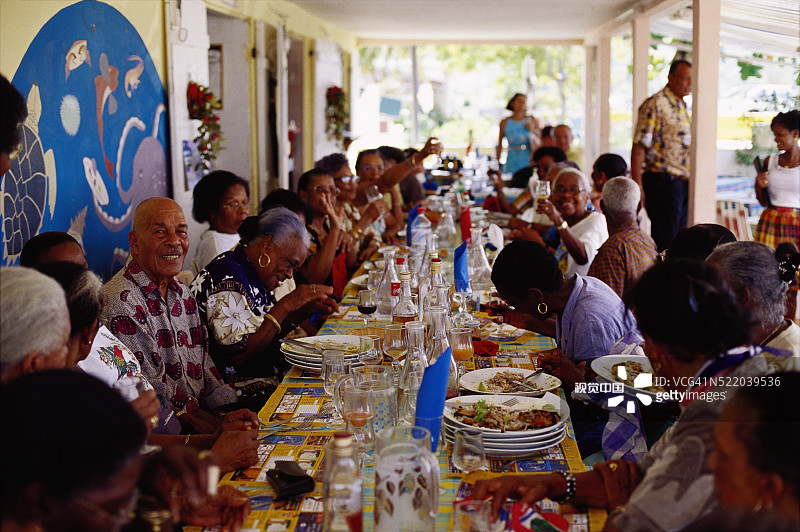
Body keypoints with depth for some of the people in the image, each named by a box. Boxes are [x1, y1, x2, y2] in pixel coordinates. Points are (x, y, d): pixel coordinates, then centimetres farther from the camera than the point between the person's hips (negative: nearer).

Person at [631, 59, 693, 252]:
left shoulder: (683, 107, 18)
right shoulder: (655, 104, -9)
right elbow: (639, 147, -15)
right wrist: (637, 187, -21)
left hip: (683, 183, 8)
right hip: (662, 181, -8)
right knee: (664, 241, -7)